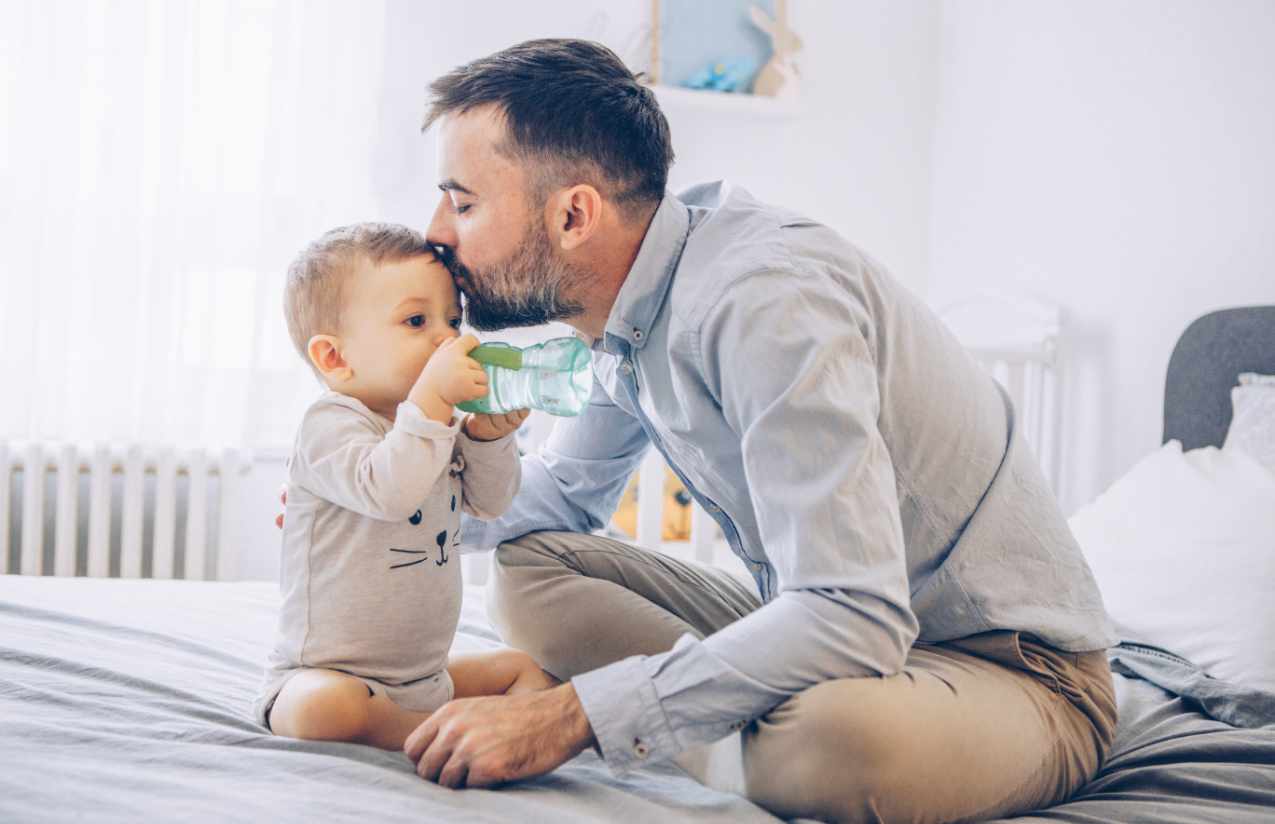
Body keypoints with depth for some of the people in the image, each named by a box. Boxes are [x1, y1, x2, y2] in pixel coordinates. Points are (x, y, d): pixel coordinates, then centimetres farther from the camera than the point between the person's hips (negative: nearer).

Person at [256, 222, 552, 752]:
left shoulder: (441, 428, 11)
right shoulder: (331, 424, -17)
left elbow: (489, 502, 10)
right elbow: (386, 490, -35)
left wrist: (490, 434, -7)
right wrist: (431, 399, -38)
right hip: (325, 675, -8)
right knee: (325, 708, -39)